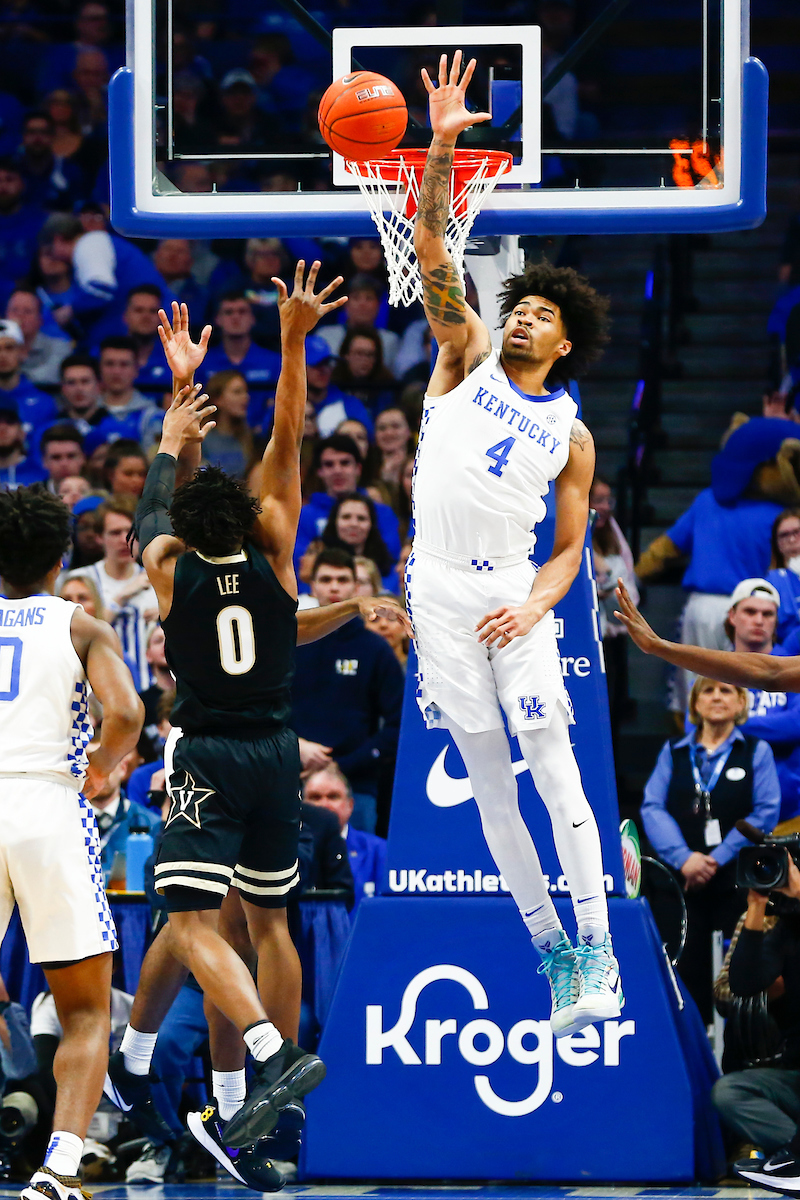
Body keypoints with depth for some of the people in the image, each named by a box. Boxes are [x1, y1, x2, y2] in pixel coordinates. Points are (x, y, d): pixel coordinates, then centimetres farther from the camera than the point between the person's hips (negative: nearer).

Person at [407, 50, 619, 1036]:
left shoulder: (572, 436, 10)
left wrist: (535, 605, -11)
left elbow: (568, 549, 11)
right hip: (438, 592, 1)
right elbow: (432, 252, -2)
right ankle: (551, 951, 8)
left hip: (514, 594, -1)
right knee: (486, 778, 2)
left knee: (553, 767, -11)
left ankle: (596, 945, -11)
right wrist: (442, 149, -15)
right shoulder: (469, 356, 10)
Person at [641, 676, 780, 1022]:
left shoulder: (757, 752, 7)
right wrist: (683, 857, -15)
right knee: (688, 967, -2)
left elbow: (765, 812, -3)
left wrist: (718, 858, -12)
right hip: (682, 878, 2)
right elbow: (653, 808, 1)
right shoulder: (673, 753, 12)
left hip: (736, 879, -2)